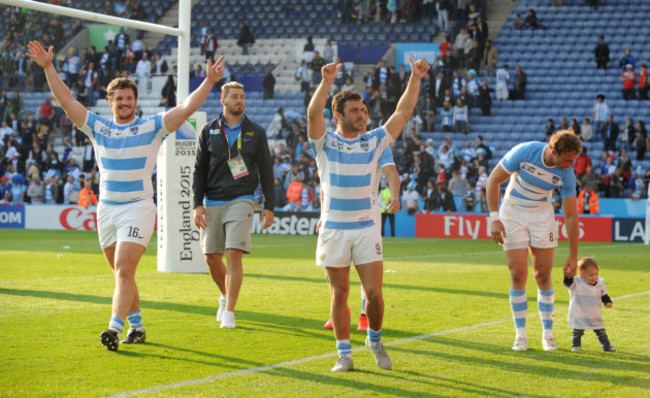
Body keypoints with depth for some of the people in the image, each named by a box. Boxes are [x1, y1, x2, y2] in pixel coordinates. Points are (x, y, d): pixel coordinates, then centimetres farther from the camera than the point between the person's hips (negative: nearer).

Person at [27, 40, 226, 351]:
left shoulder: (152, 127, -1)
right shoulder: (98, 128, 7)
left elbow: (187, 108, -8)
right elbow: (66, 100, 5)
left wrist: (209, 82, -19)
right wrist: (48, 67, -2)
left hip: (138, 209, -4)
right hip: (106, 209, 4)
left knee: (124, 270, -16)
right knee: (122, 274, 10)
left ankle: (115, 329, -24)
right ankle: (137, 325, 23)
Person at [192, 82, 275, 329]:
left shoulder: (255, 132, 4)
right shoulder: (209, 131, 7)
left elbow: (266, 170, 7)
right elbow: (200, 169, 7)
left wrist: (269, 206, 1)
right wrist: (198, 204, -2)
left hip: (240, 201, -2)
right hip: (212, 203, 2)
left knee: (234, 255, -14)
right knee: (212, 258, 4)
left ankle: (229, 313, -11)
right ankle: (225, 296, 31)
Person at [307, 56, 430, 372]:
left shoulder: (374, 142, 6)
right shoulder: (325, 143, 0)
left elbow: (403, 112, 3)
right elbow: (313, 113, -18)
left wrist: (415, 79, -7)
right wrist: (326, 82, -31)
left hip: (366, 229, 2)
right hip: (333, 230, -1)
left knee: (374, 292, -3)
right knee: (339, 294, 2)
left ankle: (375, 339, 22)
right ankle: (344, 353, 12)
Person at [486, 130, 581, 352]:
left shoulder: (566, 174, -17)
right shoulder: (524, 152, -24)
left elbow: (571, 215, -9)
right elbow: (493, 180, -14)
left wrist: (573, 256, -7)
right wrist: (494, 218, -19)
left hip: (542, 215, 2)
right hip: (512, 212, -2)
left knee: (543, 276, -3)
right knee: (518, 275, -8)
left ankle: (548, 334, 8)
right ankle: (521, 334, 2)